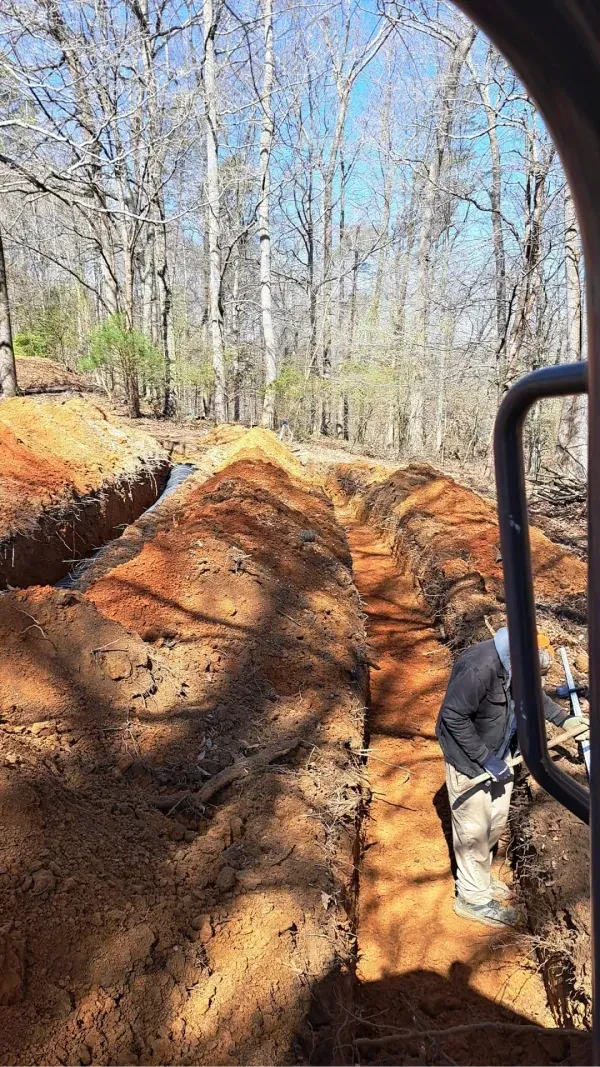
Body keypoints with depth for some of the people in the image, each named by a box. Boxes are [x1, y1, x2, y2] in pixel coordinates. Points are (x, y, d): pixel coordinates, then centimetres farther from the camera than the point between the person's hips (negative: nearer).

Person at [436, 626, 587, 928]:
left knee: (496, 820, 19)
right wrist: (485, 758, -25)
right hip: (468, 757, -8)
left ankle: (479, 877, 39)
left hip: (498, 752, 9)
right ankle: (473, 897, 21)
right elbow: (453, 716, -30)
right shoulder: (481, 667, -36)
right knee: (473, 829, 3)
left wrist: (563, 718, 8)